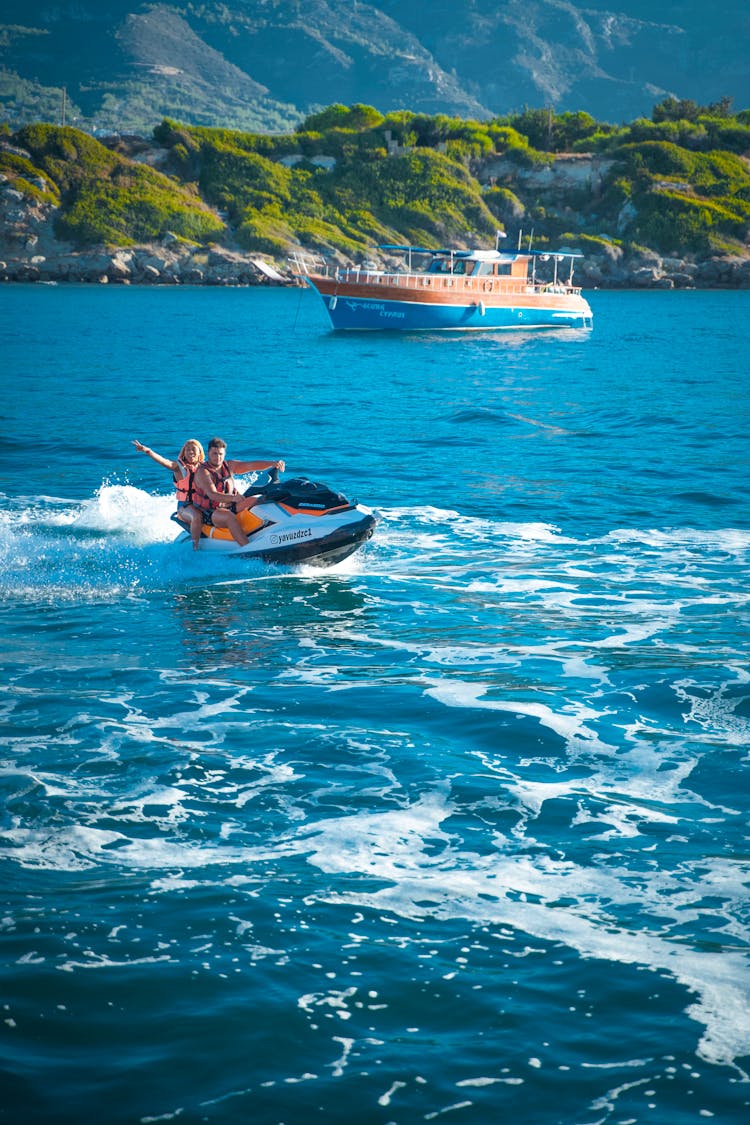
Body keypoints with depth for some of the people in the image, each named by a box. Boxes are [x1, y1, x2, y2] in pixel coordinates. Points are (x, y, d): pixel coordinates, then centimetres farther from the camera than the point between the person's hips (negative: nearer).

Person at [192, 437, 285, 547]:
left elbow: (251, 465, -3)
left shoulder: (228, 466, 8)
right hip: (210, 513, -7)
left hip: (230, 507, 7)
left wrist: (272, 463, -19)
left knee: (255, 501, -10)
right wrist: (233, 498, -45)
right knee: (230, 517, -36)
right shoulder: (203, 471, -14)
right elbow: (212, 494, -29)